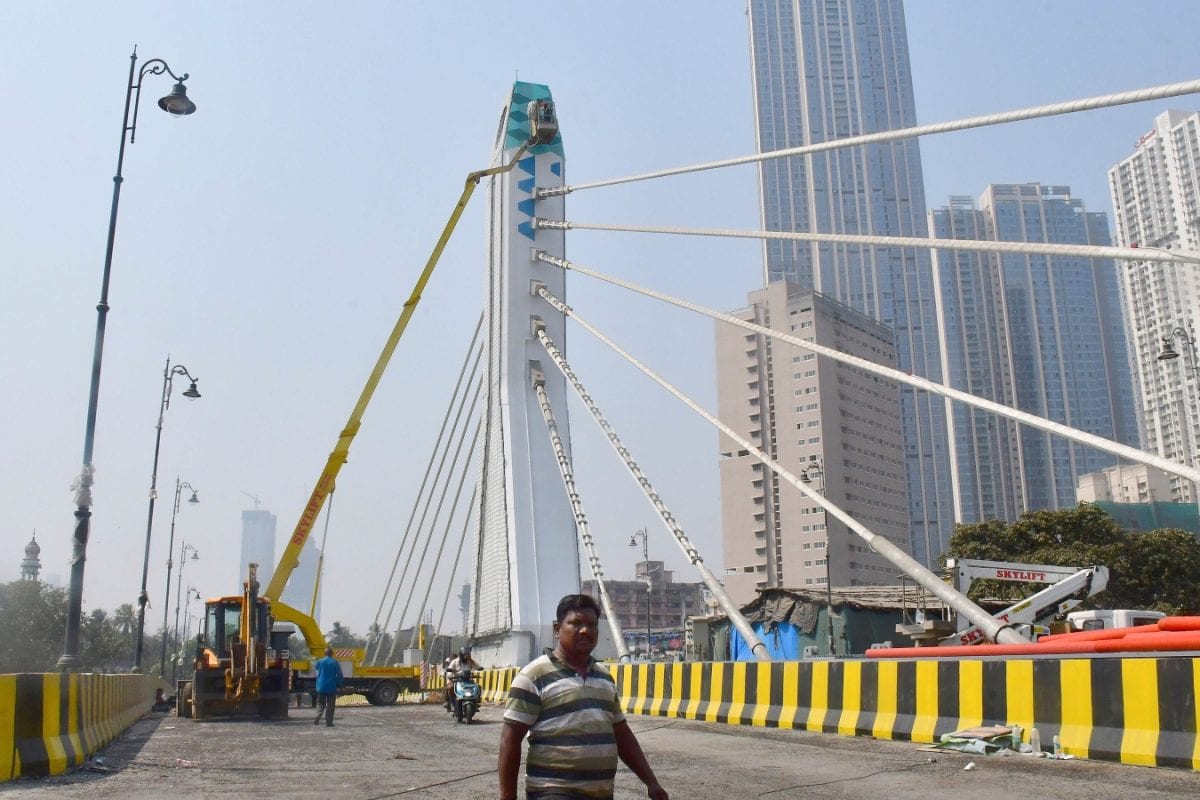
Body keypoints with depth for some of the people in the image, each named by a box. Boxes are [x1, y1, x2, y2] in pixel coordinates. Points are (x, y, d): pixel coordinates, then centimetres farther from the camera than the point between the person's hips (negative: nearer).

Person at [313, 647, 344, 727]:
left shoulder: (320, 661, -3)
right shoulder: (335, 662, -7)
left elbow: (315, 667, 21)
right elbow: (339, 675, -6)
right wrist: (339, 685, 6)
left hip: (321, 687, 2)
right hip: (332, 687, -2)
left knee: (320, 704, 12)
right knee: (330, 705, 5)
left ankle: (317, 719, -5)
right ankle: (328, 722, 2)